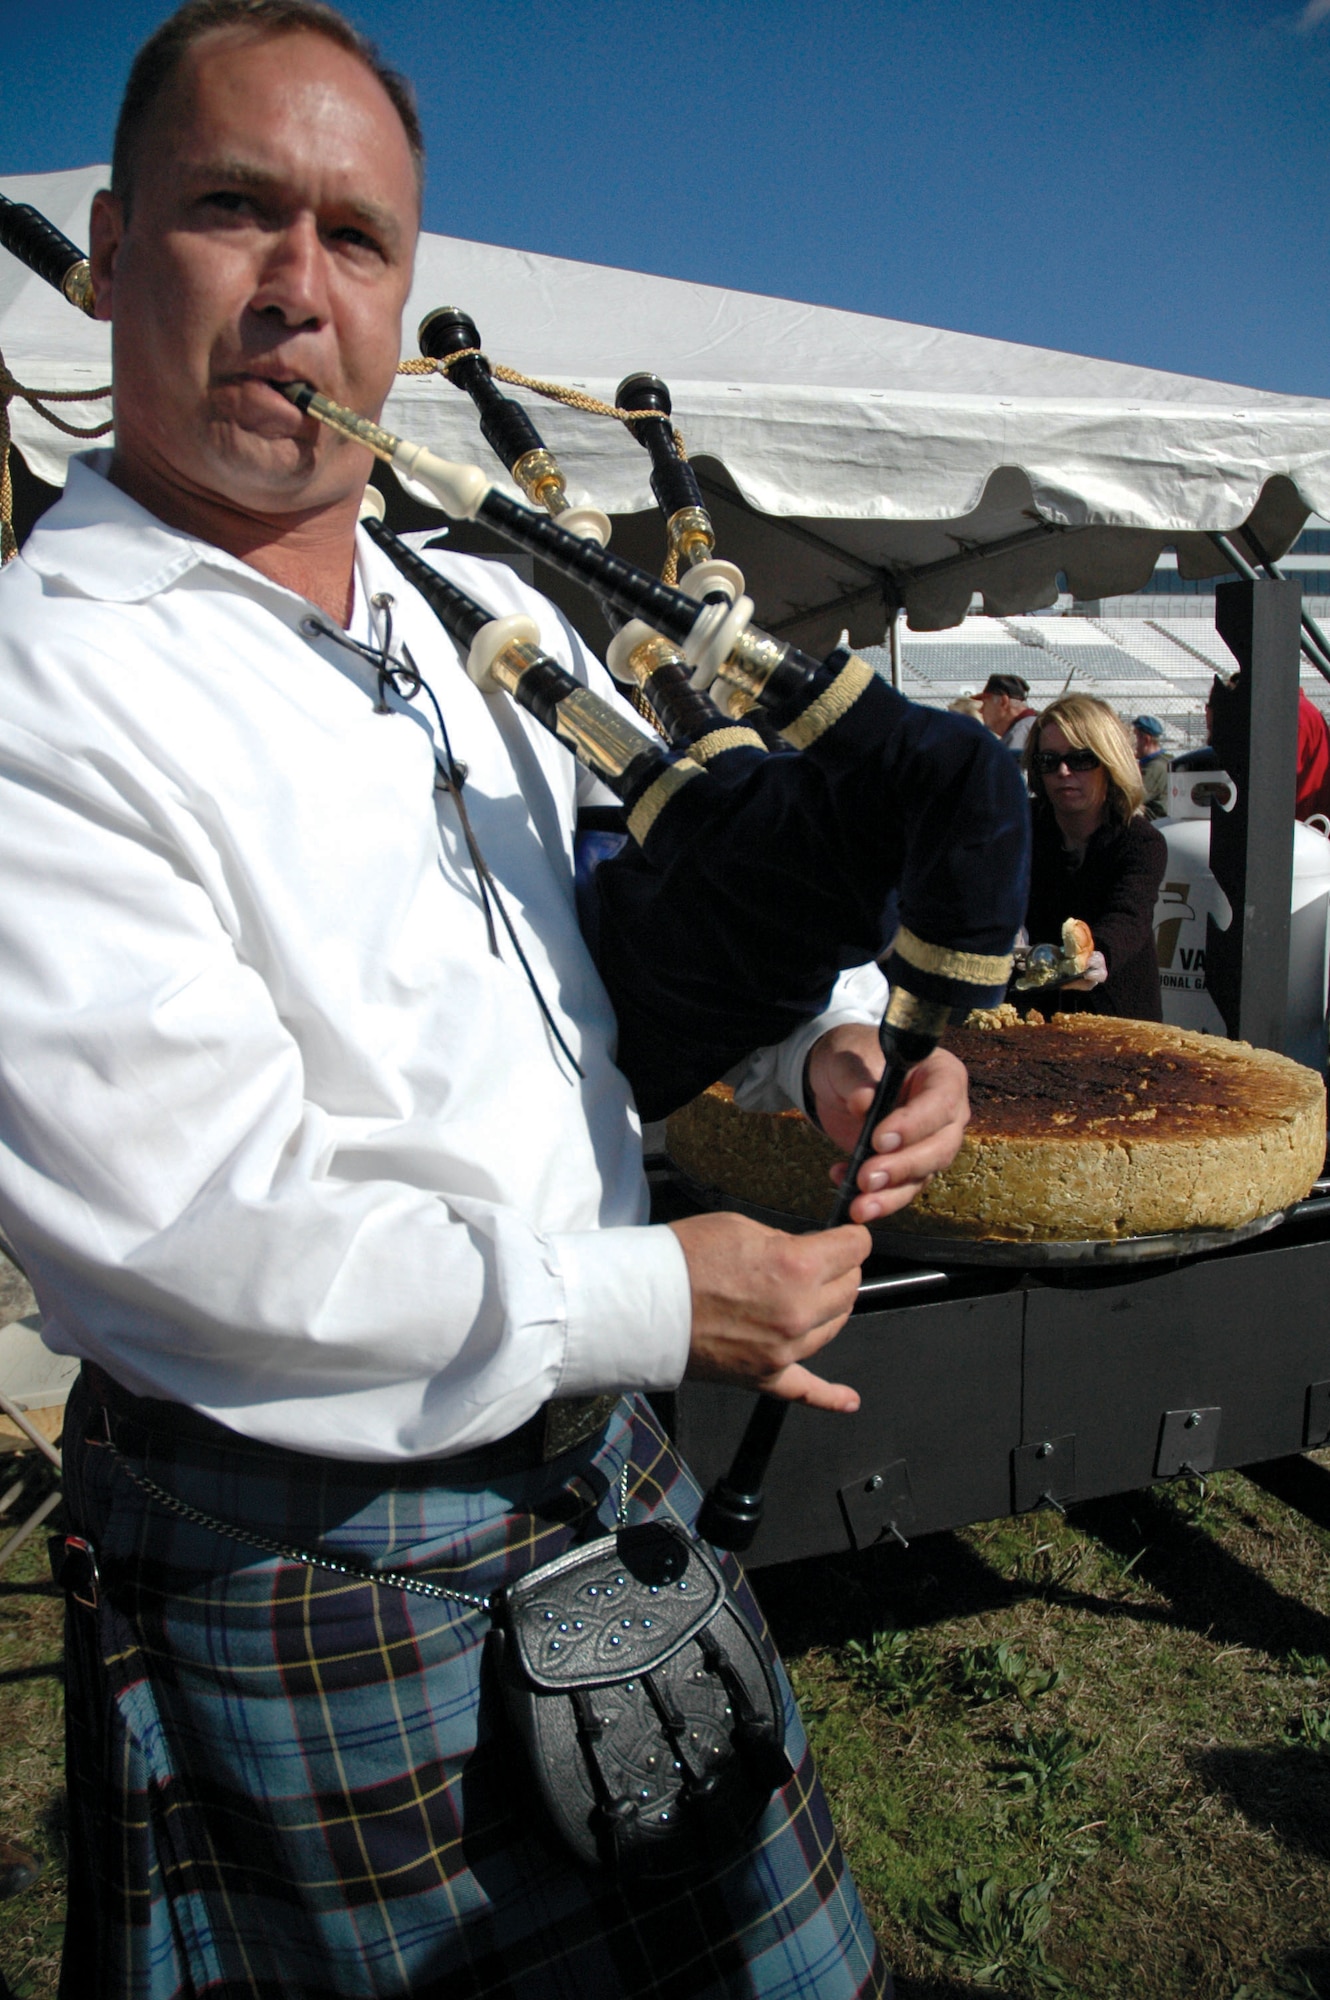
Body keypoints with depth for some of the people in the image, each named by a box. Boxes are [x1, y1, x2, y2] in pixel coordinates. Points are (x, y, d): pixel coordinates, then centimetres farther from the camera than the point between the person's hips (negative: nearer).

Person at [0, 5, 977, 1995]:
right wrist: (652, 1304, -17)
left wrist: (826, 1042, -4)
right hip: (308, 1576, -5)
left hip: (609, 1462, 6)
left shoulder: (495, 618, 5)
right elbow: (194, 1235, -23)